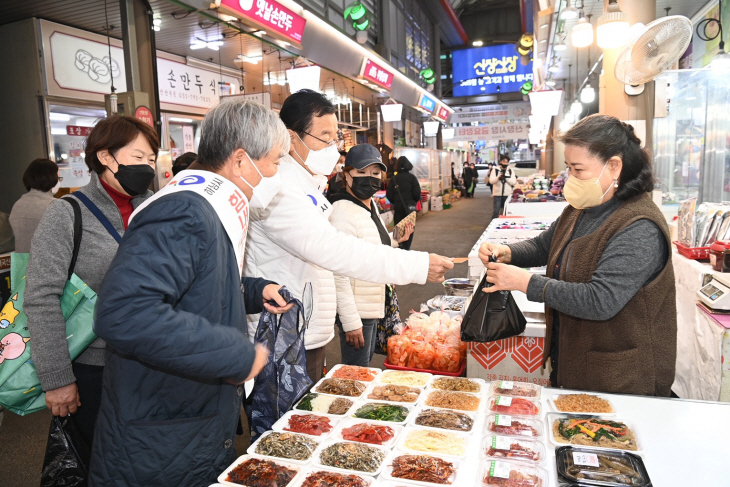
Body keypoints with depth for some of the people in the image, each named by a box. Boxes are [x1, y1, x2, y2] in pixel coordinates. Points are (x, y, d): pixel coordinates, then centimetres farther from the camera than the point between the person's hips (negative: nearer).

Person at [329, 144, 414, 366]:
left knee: (367, 362, 24)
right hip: (356, 313, -10)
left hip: (374, 306, 10)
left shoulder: (370, 205, 8)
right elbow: (338, 275, -25)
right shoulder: (343, 211, -23)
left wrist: (396, 241, 11)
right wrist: (350, 322, -24)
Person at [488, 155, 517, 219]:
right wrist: (498, 178, -26)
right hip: (497, 194, -2)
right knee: (495, 211, -1)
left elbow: (513, 182, -2)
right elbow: (491, 181, -7)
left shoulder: (511, 171, 9)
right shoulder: (495, 170, 4)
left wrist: (506, 177, -16)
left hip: (508, 194, 2)